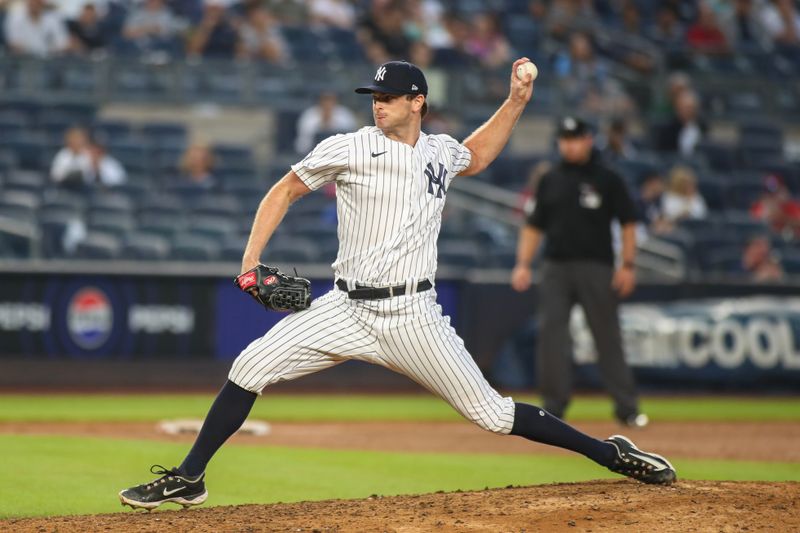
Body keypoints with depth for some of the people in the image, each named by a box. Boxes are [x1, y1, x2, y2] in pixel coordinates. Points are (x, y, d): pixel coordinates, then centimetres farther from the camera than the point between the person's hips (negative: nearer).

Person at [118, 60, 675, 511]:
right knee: (250, 367, -13)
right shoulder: (349, 149, -3)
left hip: (414, 317, 0)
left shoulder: (440, 151, 7)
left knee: (489, 412, -3)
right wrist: (251, 259, -4)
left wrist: (515, 103, 21)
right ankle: (188, 479, -3)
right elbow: (285, 190, 6)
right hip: (348, 308, 0)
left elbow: (476, 157, 32)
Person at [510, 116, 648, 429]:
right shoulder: (550, 181, 12)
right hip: (556, 267, 3)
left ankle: (627, 408, 5)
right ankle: (553, 407, 0)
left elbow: (627, 223, 2)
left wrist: (627, 265, -7)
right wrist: (523, 264, 3)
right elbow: (534, 226, 14)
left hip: (596, 267, -3)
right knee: (551, 335, -5)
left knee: (607, 337, -2)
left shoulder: (607, 180, 2)